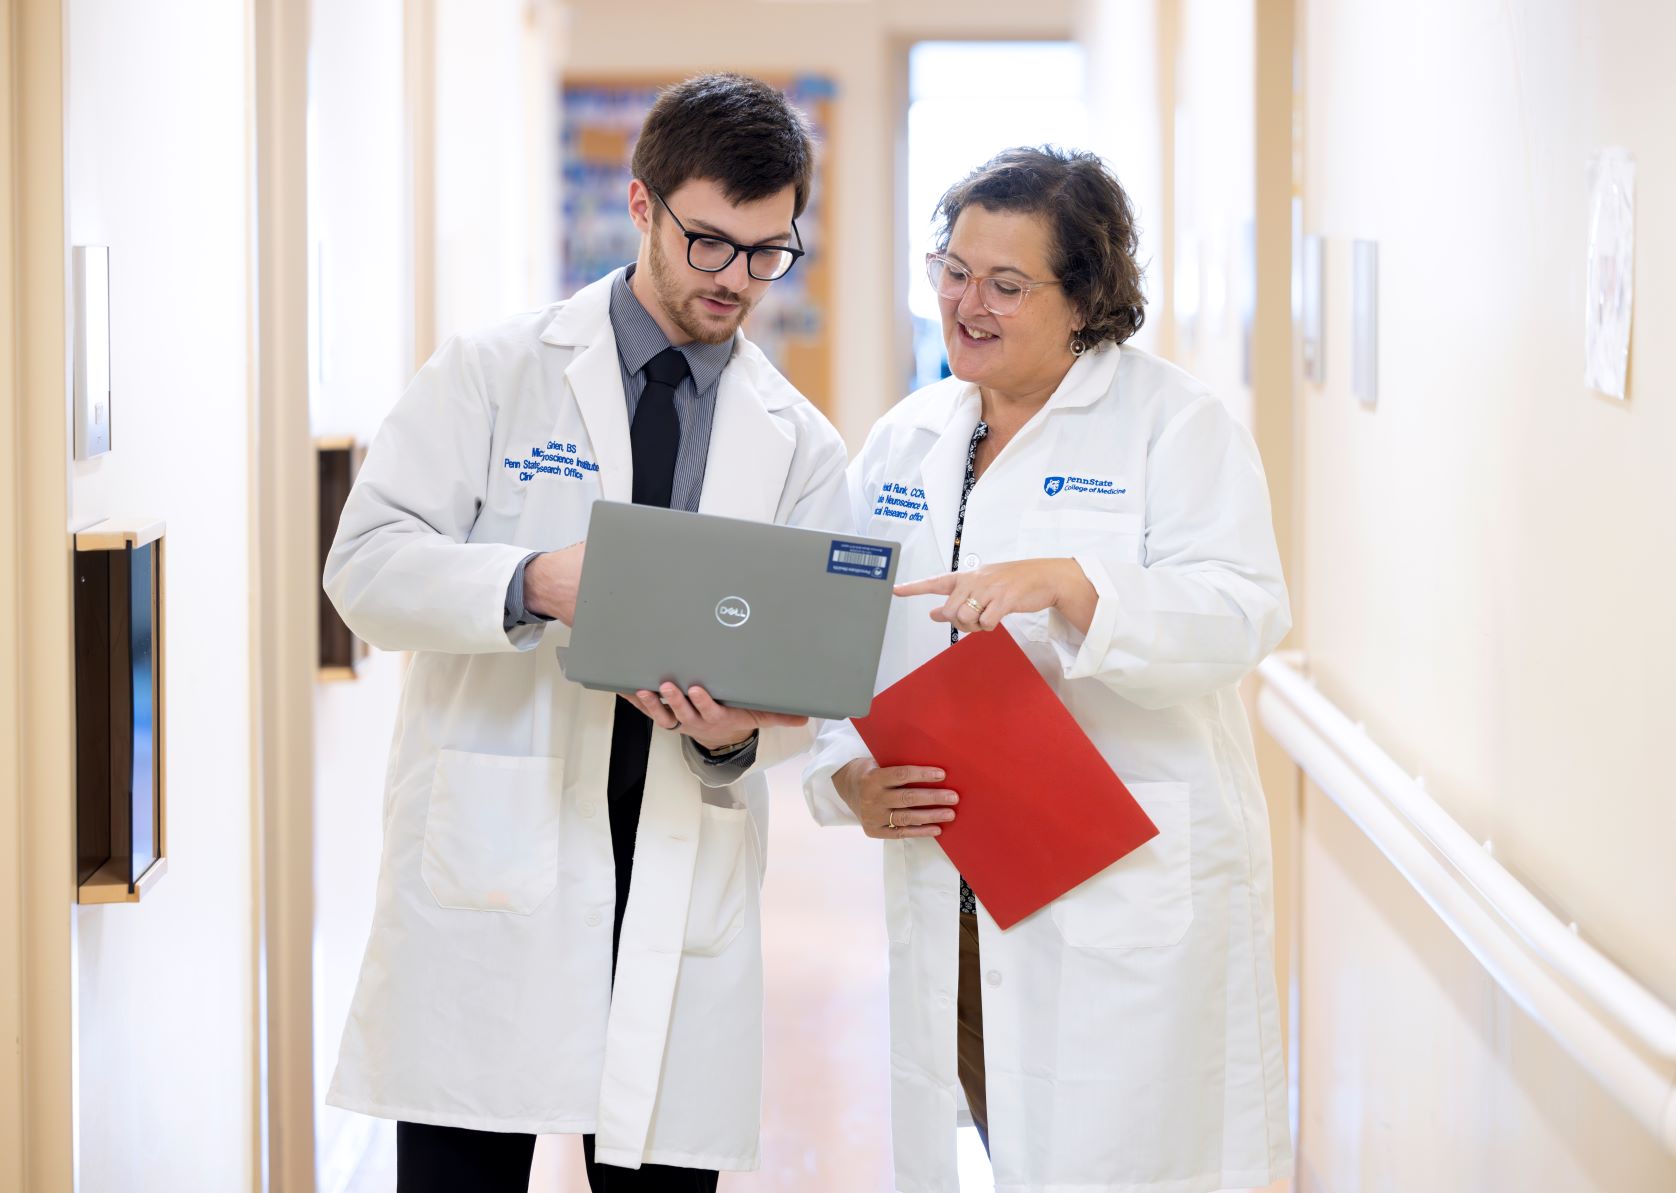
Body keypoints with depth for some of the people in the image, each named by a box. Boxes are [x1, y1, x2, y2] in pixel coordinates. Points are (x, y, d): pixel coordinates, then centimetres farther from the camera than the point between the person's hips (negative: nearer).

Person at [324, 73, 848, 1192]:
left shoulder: (800, 446, 12)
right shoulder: (493, 374, 4)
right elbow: (368, 564, -5)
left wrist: (737, 734, -16)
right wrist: (533, 585, -23)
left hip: (685, 885, 3)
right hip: (491, 871, -2)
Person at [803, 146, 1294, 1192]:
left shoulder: (1175, 421, -1)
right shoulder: (904, 442, 15)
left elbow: (1240, 613, -15)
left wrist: (1066, 586, -30)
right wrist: (851, 780, -5)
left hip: (1129, 903, -5)